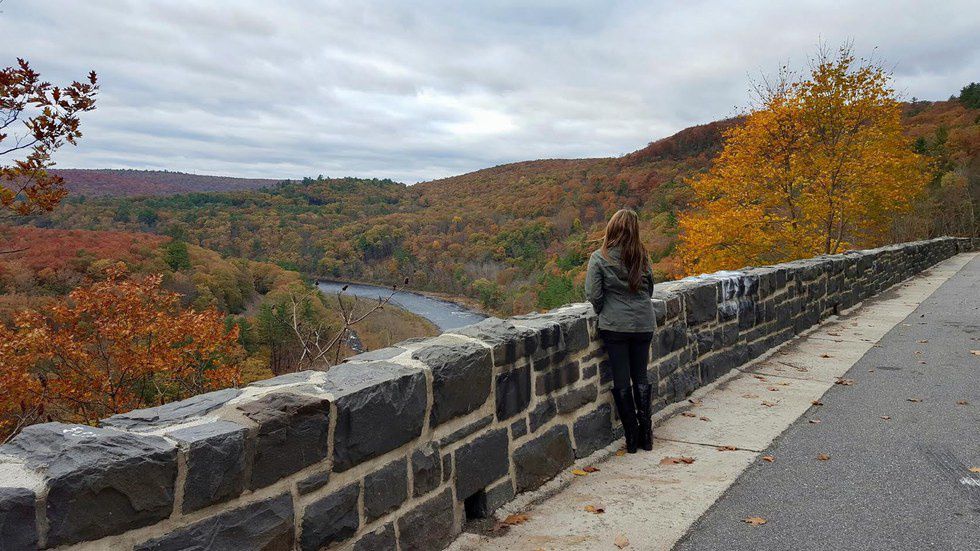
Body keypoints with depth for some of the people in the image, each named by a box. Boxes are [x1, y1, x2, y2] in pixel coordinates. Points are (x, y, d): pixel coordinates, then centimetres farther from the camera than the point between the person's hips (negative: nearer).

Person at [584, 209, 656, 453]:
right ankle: (645, 434, 17)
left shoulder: (599, 258, -10)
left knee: (622, 382, 6)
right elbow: (650, 287, 10)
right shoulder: (641, 256, 1)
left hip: (614, 326, -3)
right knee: (641, 378, 14)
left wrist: (604, 312, 6)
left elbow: (593, 294, -12)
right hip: (643, 324, 3)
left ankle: (632, 437, 11)